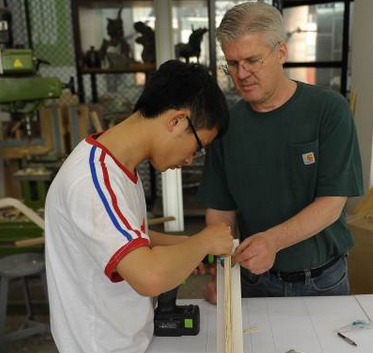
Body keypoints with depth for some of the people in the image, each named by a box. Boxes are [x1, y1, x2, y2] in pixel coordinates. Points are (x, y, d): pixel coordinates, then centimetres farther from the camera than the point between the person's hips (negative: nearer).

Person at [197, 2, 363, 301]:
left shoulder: (329, 110, -14)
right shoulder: (228, 124, -6)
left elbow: (332, 203, -17)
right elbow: (220, 209, -2)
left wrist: (273, 240, -33)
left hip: (323, 281, -1)